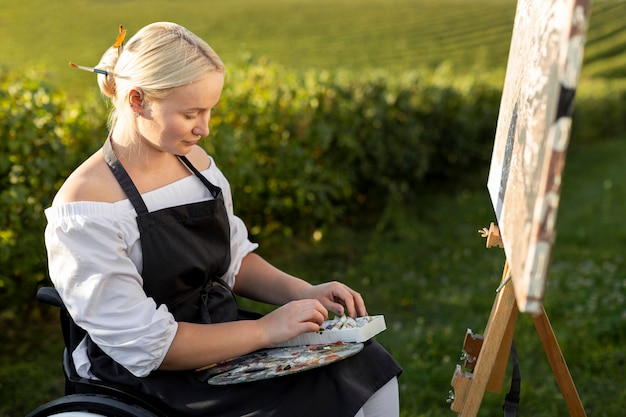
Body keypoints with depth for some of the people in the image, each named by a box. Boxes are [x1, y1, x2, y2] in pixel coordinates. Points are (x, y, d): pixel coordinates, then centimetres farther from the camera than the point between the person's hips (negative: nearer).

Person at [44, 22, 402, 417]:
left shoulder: (195, 161, 2)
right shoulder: (85, 206, -20)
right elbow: (144, 345, -21)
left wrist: (303, 293, -3)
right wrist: (265, 330, -21)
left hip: (225, 333, 7)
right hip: (158, 378, -7)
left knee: (371, 367, -6)